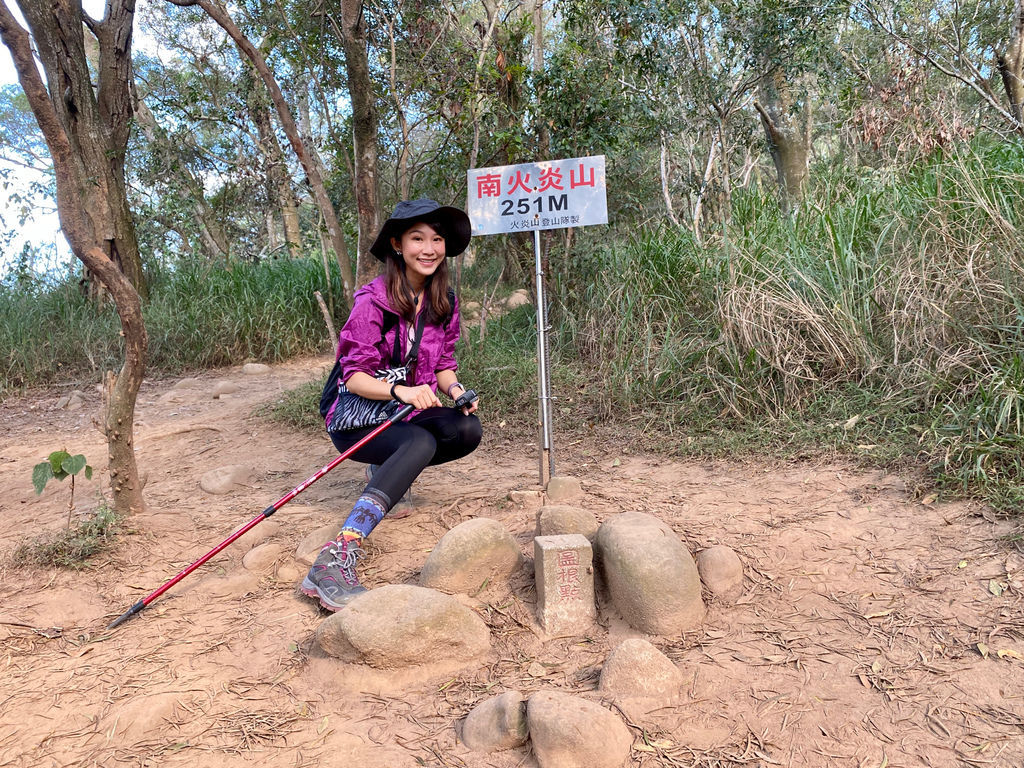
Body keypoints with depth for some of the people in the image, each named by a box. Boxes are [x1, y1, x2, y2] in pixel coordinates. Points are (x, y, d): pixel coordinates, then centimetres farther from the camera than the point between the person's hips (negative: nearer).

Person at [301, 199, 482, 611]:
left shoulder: (444, 301, 3)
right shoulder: (373, 300, -16)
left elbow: (443, 365, 10)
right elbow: (353, 376, -16)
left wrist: (454, 388, -12)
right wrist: (400, 391, -34)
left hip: (410, 412, 6)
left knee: (468, 429, -21)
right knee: (421, 442, -35)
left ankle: (390, 468, 6)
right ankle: (334, 560, -48)